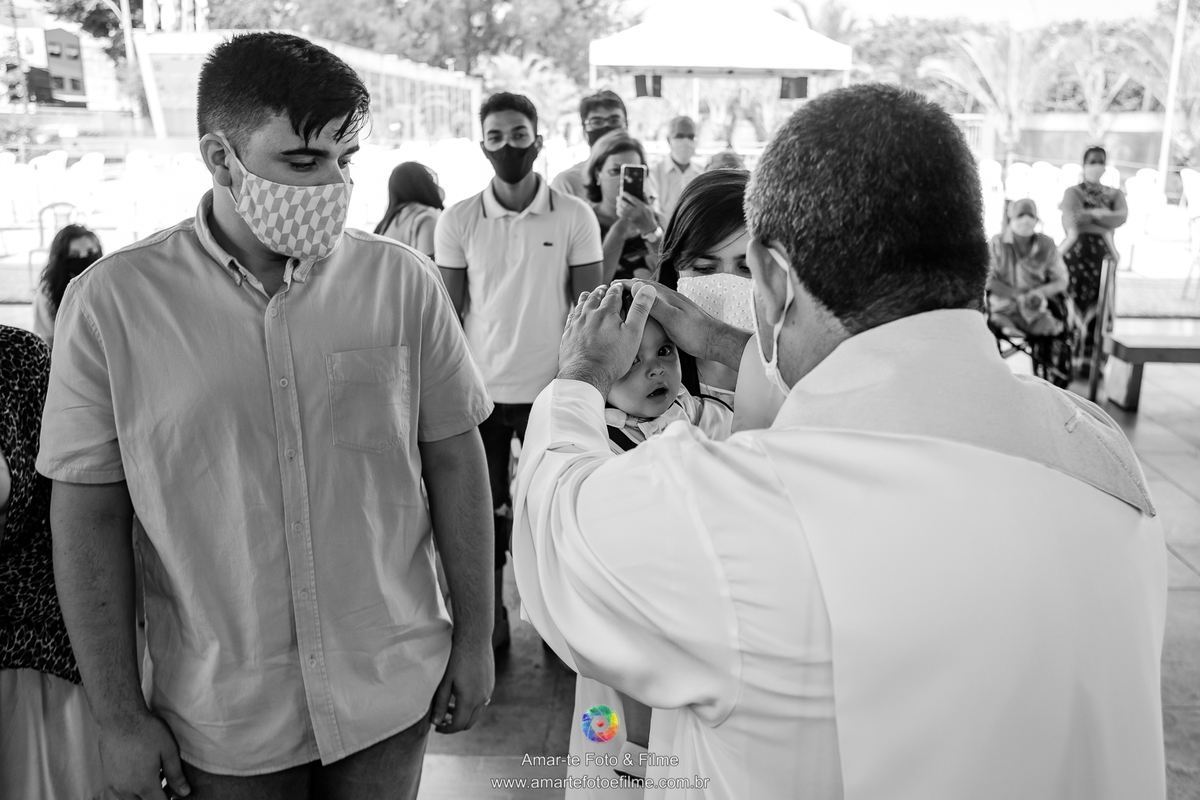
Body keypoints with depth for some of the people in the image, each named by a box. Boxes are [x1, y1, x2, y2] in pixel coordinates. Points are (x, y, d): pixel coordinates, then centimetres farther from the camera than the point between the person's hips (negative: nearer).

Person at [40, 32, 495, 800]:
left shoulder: (403, 280, -8)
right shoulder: (113, 301, -11)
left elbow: (454, 460, -1)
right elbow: (89, 515, -5)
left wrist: (475, 639, 2)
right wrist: (120, 717, -2)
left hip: (392, 691, 1)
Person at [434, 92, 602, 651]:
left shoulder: (575, 217, -2)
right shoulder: (458, 222, 1)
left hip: (551, 390, -1)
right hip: (479, 391, 1)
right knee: (483, 512, 9)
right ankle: (489, 620, 25)